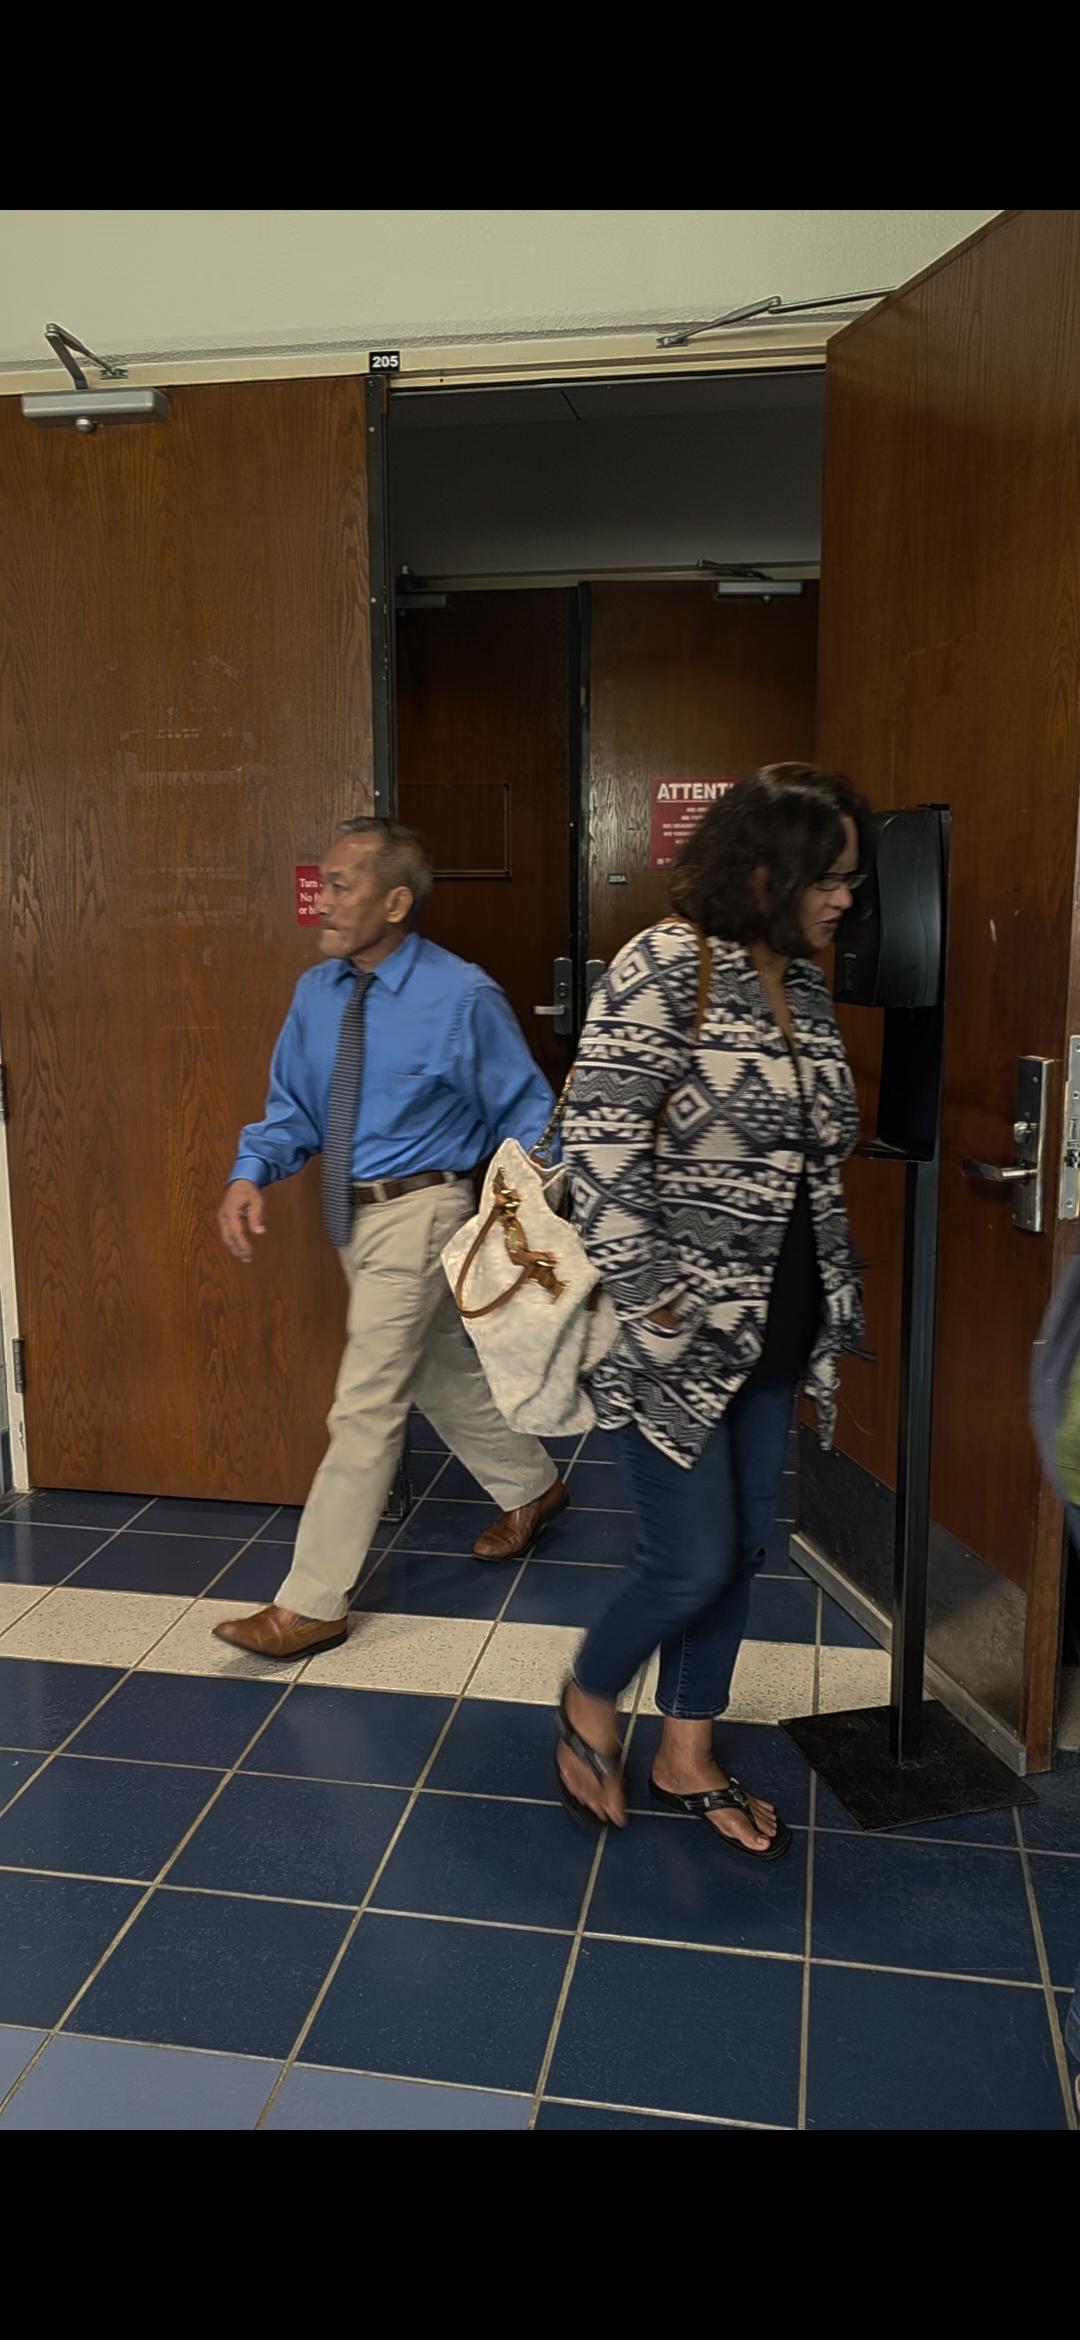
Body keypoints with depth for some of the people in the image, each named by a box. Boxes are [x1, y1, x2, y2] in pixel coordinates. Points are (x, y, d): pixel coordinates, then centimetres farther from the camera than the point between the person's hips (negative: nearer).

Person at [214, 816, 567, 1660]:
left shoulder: (462, 997, -16)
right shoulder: (316, 991, 2)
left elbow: (526, 1110, -8)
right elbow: (293, 1107, 8)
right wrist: (251, 1173, -10)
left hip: (419, 1213, -7)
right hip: (353, 1212, 8)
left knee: (366, 1405, -5)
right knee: (443, 1372, 22)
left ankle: (311, 1603, 6)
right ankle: (530, 1487, 47)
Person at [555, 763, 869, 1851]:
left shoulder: (804, 983, 9)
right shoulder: (665, 965, -15)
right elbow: (598, 1145, -20)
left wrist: (834, 1295, 12)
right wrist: (653, 1307, -20)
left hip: (773, 1326, 8)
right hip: (682, 1328, -7)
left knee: (742, 1549, 15)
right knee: (692, 1562, 0)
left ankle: (686, 1756, 34)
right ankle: (589, 1700, 30)